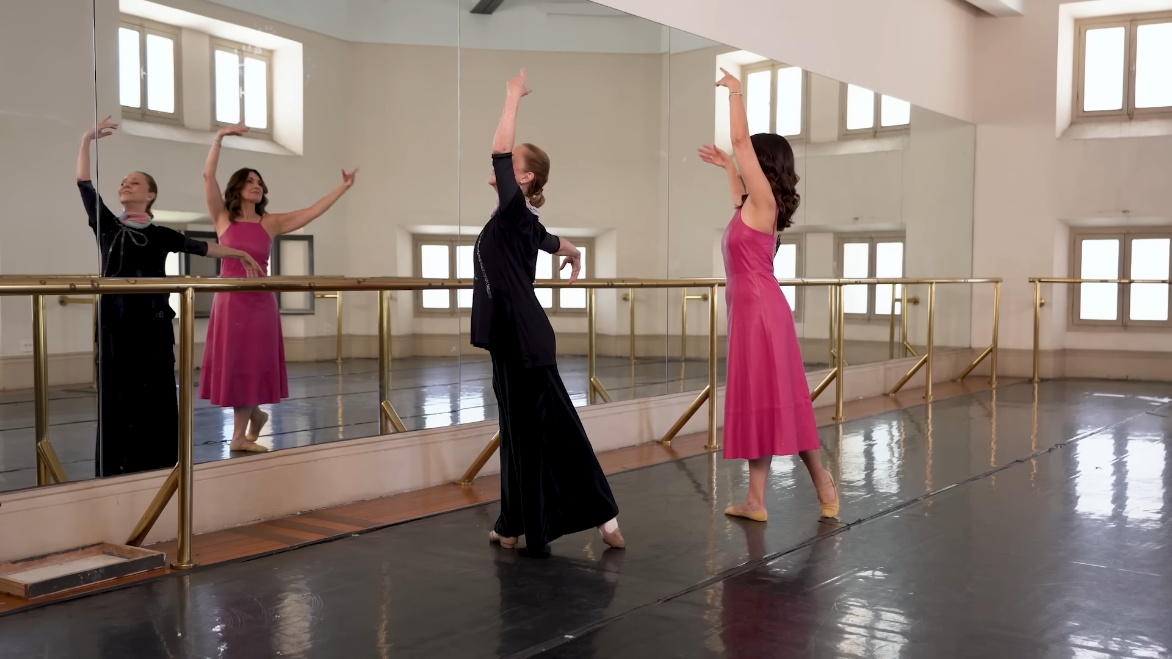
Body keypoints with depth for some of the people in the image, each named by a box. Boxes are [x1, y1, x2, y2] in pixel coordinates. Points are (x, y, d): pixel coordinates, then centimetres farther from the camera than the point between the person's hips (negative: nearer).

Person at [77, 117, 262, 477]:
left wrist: (241, 255, 16)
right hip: (116, 324, -1)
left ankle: (158, 470, 13)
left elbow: (202, 247, 14)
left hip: (154, 324, 1)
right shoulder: (107, 226, 5)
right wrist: (87, 139, -8)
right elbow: (85, 185, -1)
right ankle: (117, 472, 10)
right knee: (117, 401, 2)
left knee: (156, 401, 4)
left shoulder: (161, 235, 8)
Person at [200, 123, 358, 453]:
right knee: (233, 365, 4)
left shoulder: (271, 222, 7)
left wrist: (343, 187, 3)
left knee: (252, 365, 5)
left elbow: (313, 212, 5)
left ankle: (240, 435, 17)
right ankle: (255, 415, 28)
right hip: (230, 299, -1)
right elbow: (208, 176, -9)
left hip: (260, 300, 2)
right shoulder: (223, 217, 2)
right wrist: (219, 138, -15)